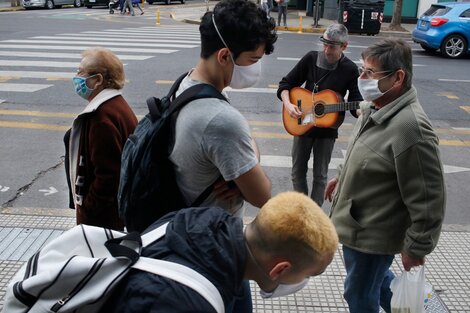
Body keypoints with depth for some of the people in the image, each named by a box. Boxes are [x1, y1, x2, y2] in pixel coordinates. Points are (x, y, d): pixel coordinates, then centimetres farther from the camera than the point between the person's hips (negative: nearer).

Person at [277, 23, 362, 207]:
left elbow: (356, 104, -8)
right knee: (298, 171, 12)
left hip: (327, 129, -2)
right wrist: (287, 104, -18)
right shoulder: (311, 58, -6)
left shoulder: (350, 70, -10)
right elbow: (286, 83, -1)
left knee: (320, 175, 9)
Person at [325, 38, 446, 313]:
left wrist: (416, 248, -19)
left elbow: (429, 199, -27)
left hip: (372, 233, -8)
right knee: (378, 279, 30)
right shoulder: (378, 108, -2)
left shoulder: (411, 128, -32)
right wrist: (343, 177, 26)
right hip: (358, 221, 8)